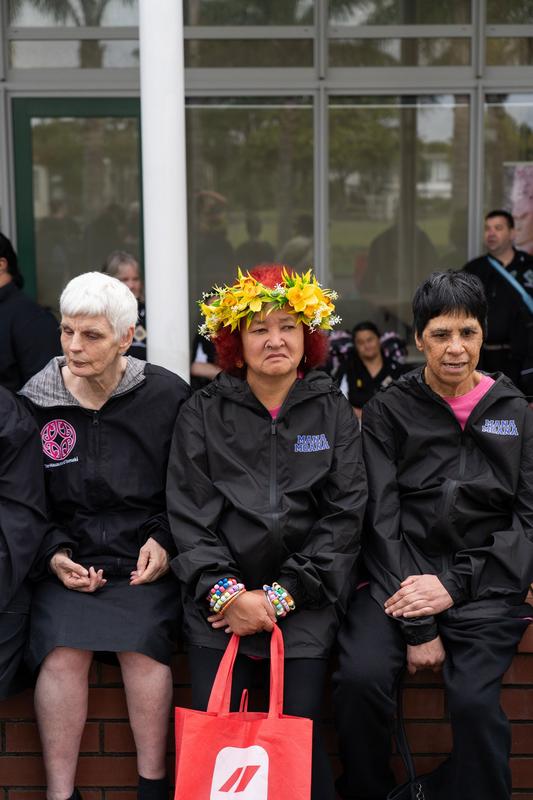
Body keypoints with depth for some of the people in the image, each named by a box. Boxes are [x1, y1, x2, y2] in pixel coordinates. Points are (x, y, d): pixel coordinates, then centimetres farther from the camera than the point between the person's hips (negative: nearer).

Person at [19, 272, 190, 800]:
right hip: (67, 561, 1)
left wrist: (164, 542, -5)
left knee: (143, 643, -26)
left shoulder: (167, 396, 2)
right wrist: (53, 555, -5)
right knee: (62, 649, -25)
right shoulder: (32, 405, 4)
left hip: (145, 559, -1)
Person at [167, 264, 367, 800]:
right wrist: (225, 593, -12)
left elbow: (344, 515, 1)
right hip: (219, 593, 0)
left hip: (304, 596, 0)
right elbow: (189, 514, 1)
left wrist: (281, 596, -7)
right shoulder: (203, 413, 8)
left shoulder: (333, 413, 9)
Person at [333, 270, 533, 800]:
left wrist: (455, 586, -10)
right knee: (359, 679, -25)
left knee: (474, 700, -26)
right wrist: (416, 627, -10)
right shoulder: (387, 412, 7)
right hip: (400, 578, 0)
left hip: (485, 585, 0)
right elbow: (382, 519, -1)